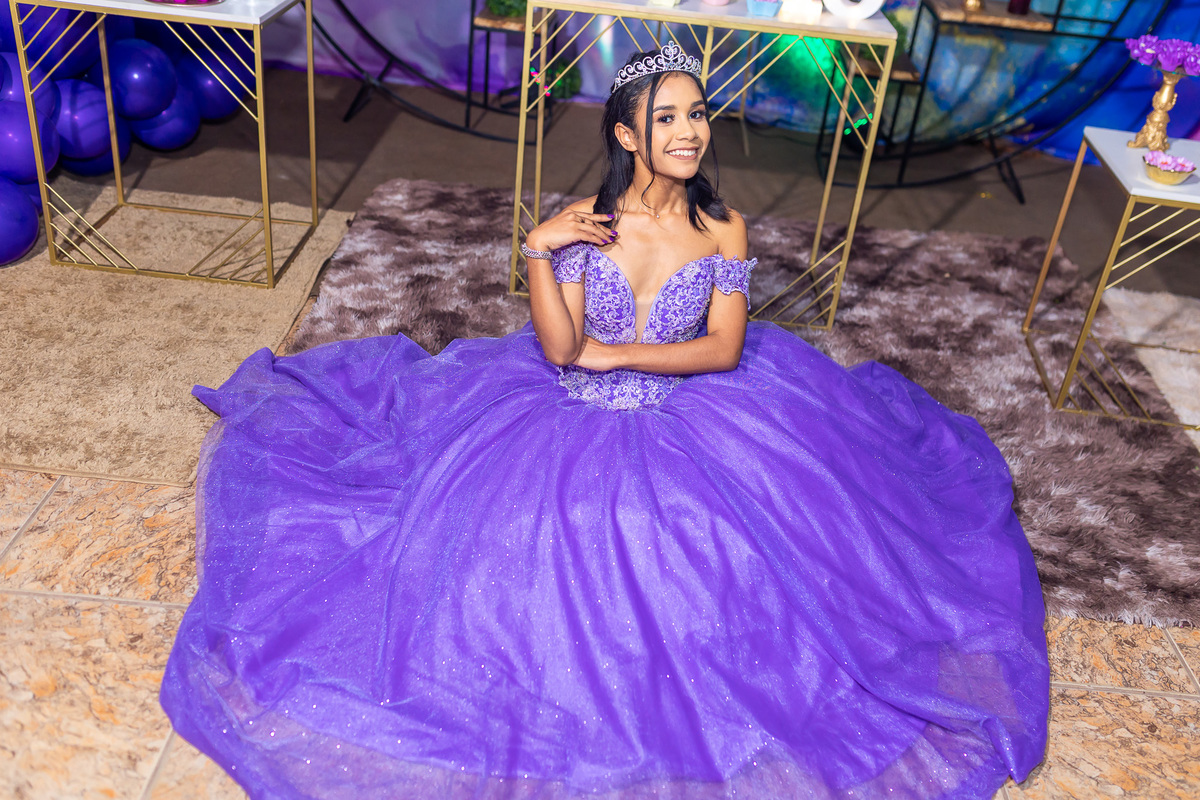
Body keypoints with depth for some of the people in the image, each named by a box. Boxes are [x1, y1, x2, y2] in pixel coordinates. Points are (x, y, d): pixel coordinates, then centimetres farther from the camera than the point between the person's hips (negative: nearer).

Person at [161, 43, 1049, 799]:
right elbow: (558, 350, -14)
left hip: (685, 427, 1)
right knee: (541, 550, -7)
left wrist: (614, 355, -12)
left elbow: (724, 349, -8)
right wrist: (538, 254, -26)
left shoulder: (724, 230, -5)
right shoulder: (581, 222, -8)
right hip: (571, 424, 0)